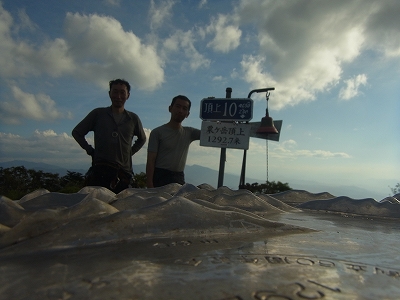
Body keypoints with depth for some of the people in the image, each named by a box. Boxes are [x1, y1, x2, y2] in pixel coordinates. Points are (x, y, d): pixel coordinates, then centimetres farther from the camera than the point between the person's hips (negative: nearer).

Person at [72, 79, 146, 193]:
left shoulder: (133, 118, 13)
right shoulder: (98, 114, 9)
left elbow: (142, 139, 29)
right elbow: (77, 133, 17)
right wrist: (90, 150, 5)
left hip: (123, 173, 2)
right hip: (100, 171, -1)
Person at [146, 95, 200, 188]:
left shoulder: (189, 132, 11)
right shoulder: (158, 132, -2)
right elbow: (151, 161, -6)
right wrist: (150, 184, -14)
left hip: (179, 179, 4)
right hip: (160, 177, -4)